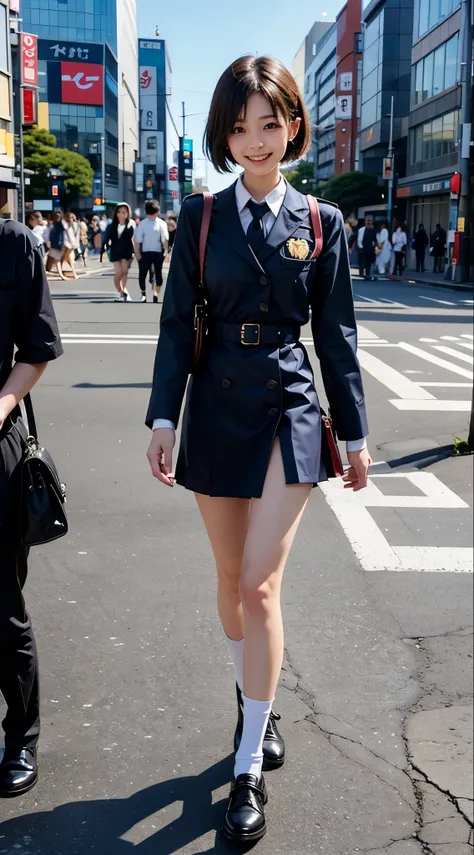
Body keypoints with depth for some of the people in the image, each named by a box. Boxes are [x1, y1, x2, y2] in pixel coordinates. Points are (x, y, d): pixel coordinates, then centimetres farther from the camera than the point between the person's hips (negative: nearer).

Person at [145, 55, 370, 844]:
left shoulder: (321, 222, 2)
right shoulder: (200, 217, 3)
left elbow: (336, 333, 4)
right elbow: (177, 324, 1)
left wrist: (355, 433, 5)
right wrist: (164, 416, -6)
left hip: (290, 410, -2)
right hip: (218, 408, 2)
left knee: (260, 585, -9)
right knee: (231, 577, 12)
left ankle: (251, 769, 5)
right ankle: (255, 700, 38)